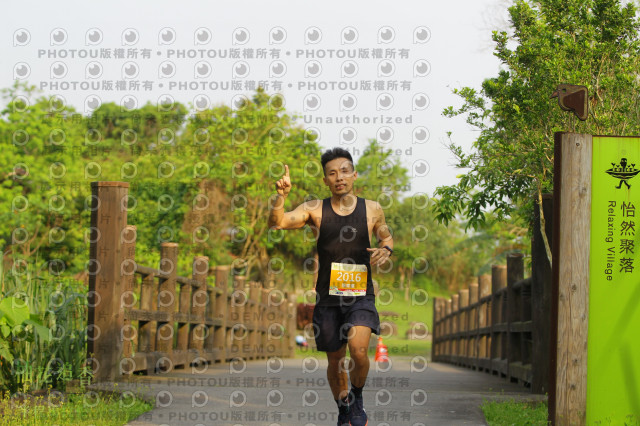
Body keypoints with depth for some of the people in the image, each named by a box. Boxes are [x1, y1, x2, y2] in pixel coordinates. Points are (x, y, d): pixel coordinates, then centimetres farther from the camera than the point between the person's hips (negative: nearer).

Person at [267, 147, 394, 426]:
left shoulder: (372, 210, 2)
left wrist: (386, 249, -3)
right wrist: (281, 196, -27)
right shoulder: (315, 210, -1)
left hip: (361, 295, -1)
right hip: (328, 297, 1)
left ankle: (358, 398, 5)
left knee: (358, 349, -23)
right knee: (335, 360, 11)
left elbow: (386, 237, 19)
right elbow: (277, 223, -11)